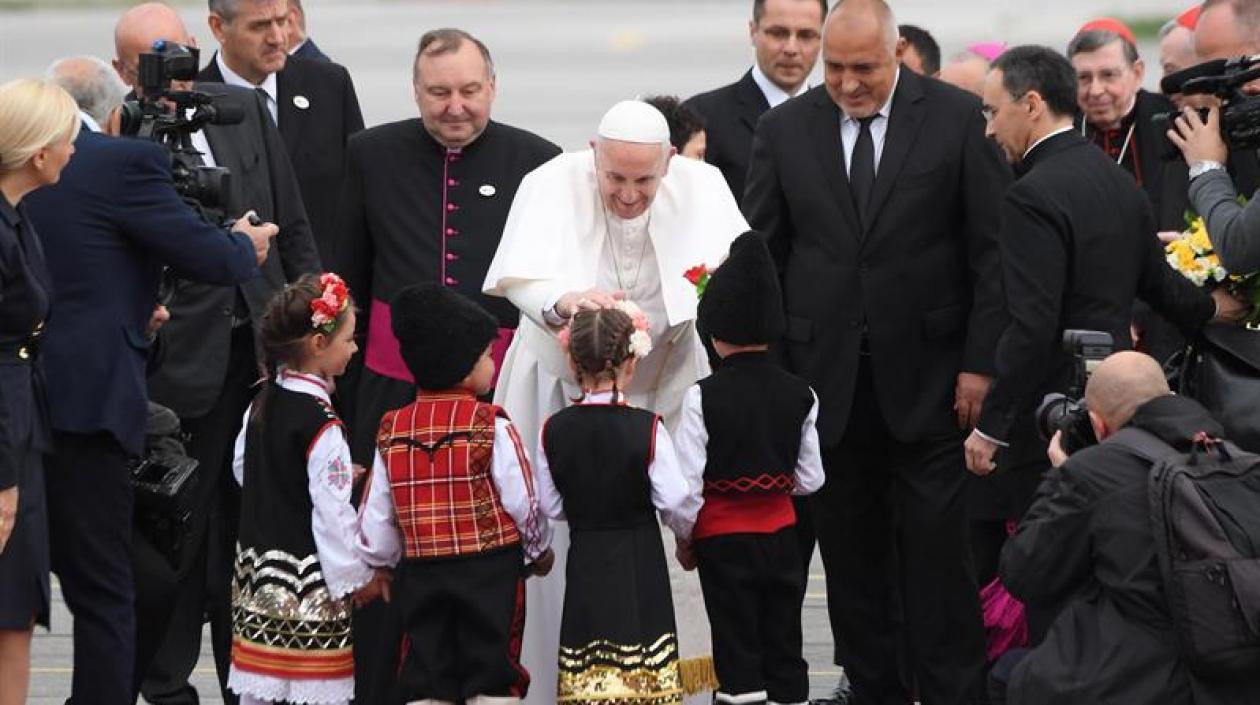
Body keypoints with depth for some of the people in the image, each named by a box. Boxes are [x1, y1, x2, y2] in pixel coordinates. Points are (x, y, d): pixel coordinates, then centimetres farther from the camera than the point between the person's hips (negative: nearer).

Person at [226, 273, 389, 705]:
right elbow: (332, 510, -18)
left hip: (257, 568, 8)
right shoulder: (321, 424, -18)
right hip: (309, 580, -8)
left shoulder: (262, 403, 6)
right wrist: (358, 575, -9)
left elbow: (241, 467, 20)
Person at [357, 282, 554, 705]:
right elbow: (524, 502, -7)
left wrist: (385, 561, 23)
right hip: (489, 571, -4)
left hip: (419, 575, 4)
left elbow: (376, 523, 4)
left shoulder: (393, 429, 2)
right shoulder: (491, 426, -11)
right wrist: (539, 551, 12)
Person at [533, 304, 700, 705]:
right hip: (639, 563, -2)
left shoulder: (554, 431, -5)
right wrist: (687, 534, 12)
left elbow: (551, 506, 3)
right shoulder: (647, 429, -14)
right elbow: (676, 501, -9)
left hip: (584, 561, 2)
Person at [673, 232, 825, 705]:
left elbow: (687, 487, -14)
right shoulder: (800, 395, -4)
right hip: (781, 533, 3)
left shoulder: (703, 398, -14)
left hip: (723, 539, -3)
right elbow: (810, 479, 2)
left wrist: (684, 538, 2)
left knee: (738, 651, 3)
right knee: (784, 649, 12)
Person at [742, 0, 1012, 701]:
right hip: (827, 375, 2)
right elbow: (761, 255, 7)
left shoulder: (959, 119, -3)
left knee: (937, 548, -1)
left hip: (927, 375, -2)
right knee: (851, 553, 6)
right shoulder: (785, 130, 4)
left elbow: (993, 251, -2)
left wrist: (981, 361, -6)